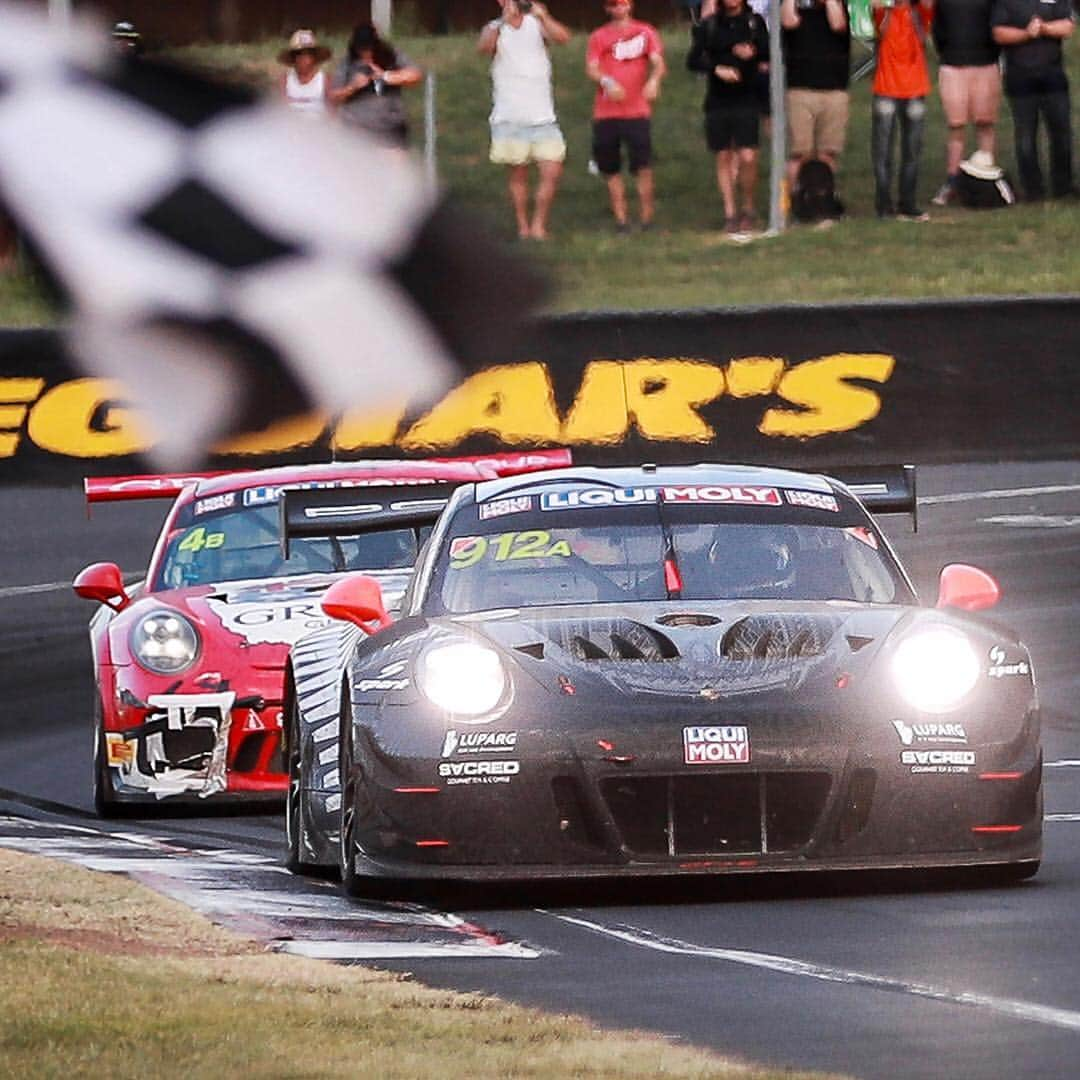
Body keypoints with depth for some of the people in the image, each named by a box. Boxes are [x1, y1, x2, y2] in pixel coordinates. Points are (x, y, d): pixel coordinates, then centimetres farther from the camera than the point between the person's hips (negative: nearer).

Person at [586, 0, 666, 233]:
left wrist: (654, 80, -25)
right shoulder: (599, 36, 12)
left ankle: (647, 218, -3)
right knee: (611, 169, 6)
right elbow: (591, 68, 1)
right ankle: (620, 218, 14)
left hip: (636, 111, -2)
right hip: (605, 113, 2)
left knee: (643, 167, -10)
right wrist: (606, 81, -21)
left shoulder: (645, 32, 8)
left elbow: (658, 63, -2)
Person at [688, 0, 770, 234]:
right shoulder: (708, 26, 5)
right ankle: (730, 214, 13)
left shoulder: (754, 22, 5)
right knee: (724, 158, 5)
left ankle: (748, 210, 8)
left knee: (748, 158, -10)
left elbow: (769, 54, 0)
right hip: (717, 101, 1)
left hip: (746, 101, -1)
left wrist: (753, 53, -21)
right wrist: (717, 69, -16)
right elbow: (692, 60, 1)